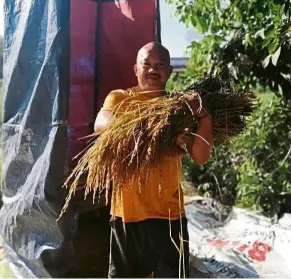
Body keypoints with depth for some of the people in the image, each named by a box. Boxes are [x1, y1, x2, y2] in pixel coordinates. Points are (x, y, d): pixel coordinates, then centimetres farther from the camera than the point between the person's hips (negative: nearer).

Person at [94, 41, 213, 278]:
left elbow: (201, 157, -2)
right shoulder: (119, 98, 2)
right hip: (128, 211, -1)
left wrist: (204, 117, -18)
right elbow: (101, 125, -21)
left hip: (170, 213, 2)